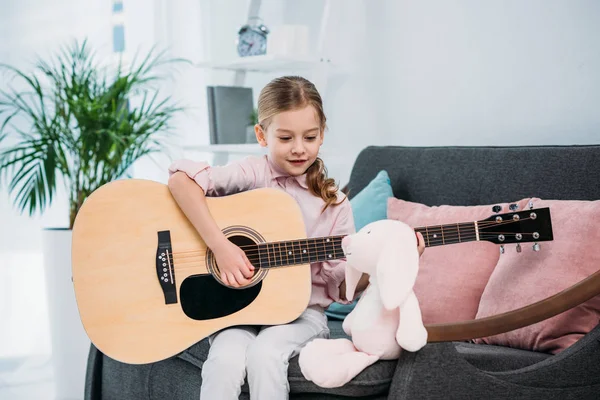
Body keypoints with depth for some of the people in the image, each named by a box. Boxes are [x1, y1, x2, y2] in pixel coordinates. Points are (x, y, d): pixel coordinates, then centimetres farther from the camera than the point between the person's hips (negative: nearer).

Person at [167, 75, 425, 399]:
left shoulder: (333, 204, 3)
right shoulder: (253, 174, -6)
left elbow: (341, 288, 4)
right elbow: (181, 179, -22)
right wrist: (220, 246, -28)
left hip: (300, 312, 1)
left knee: (265, 354, -29)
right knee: (225, 361, -31)